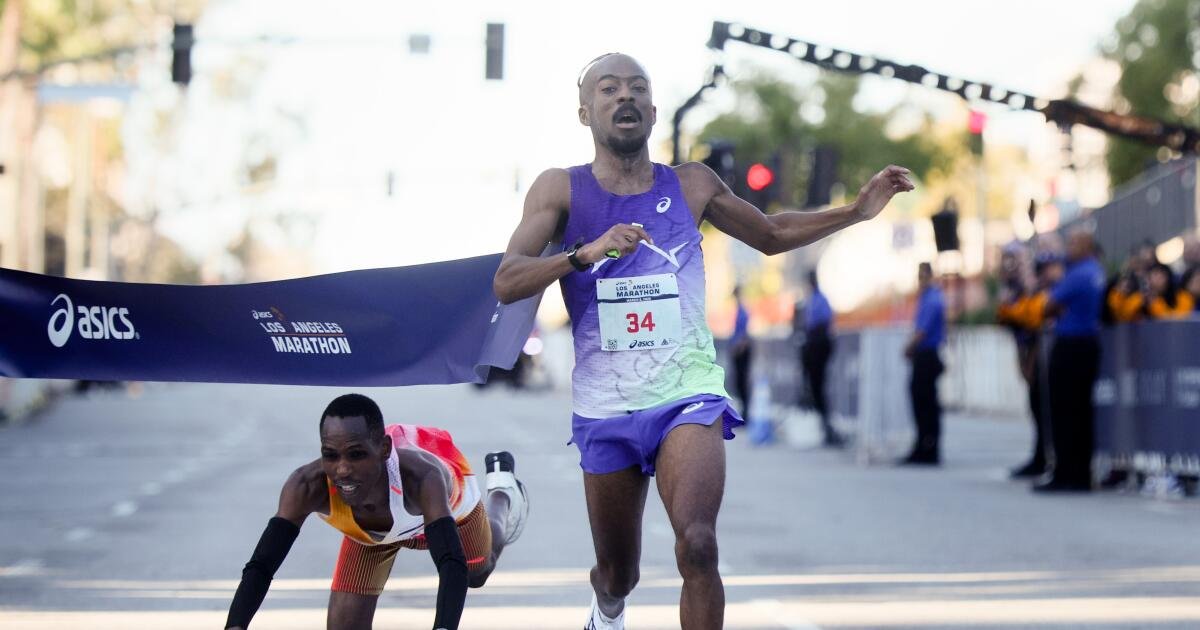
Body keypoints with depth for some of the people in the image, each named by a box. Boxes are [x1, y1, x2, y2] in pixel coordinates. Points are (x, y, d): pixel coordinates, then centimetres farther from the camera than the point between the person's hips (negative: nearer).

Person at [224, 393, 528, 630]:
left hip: (449, 504, -1)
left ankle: (502, 487, 60)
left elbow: (453, 566, -60)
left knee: (478, 574, 31)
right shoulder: (307, 487, -45)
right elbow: (260, 565, -45)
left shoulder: (420, 476, -52)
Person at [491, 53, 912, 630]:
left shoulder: (692, 186, 4)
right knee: (617, 575, 14)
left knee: (697, 546, -25)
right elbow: (506, 284, -14)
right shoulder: (560, 190, -2)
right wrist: (586, 253, -30)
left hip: (687, 394, 0)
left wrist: (857, 211, 8)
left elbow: (771, 235, 21)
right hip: (605, 409, 0)